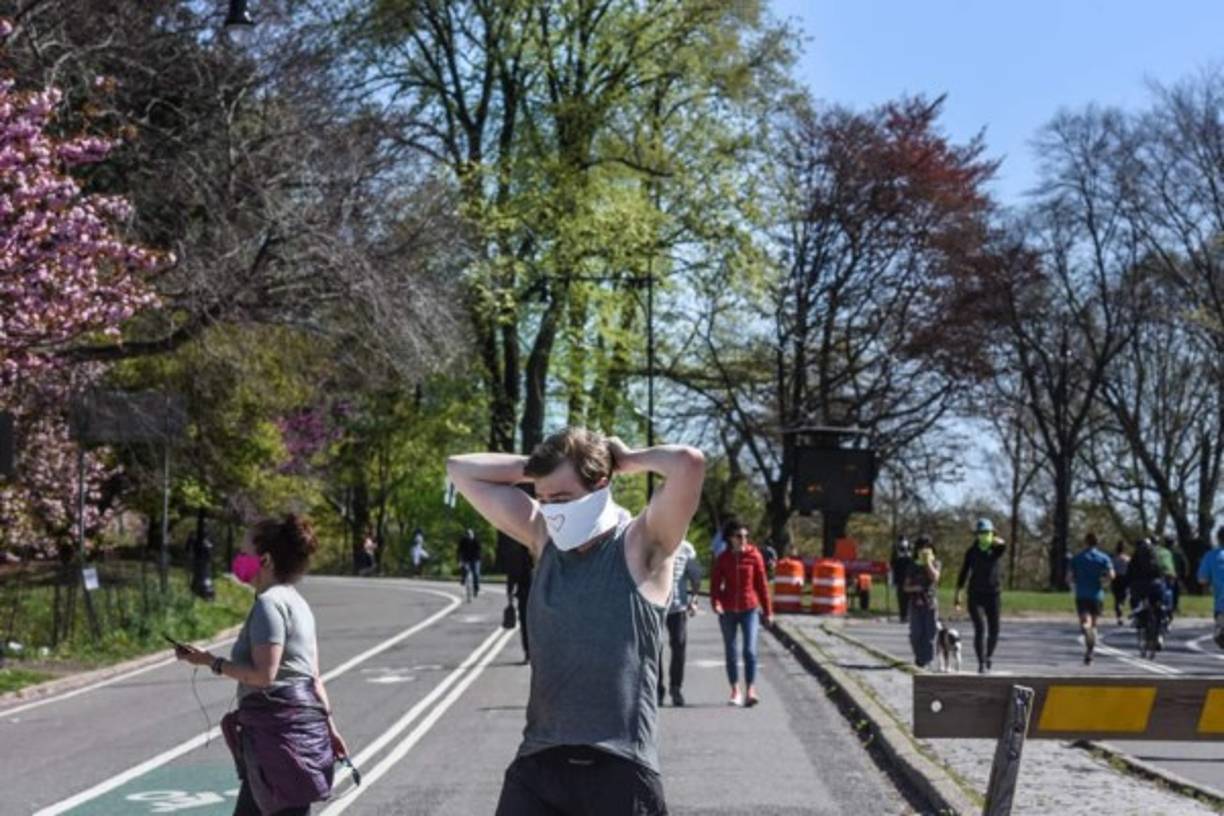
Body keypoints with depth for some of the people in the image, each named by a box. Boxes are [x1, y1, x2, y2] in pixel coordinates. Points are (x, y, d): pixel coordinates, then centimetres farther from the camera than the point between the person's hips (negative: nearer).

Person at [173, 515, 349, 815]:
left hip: (280, 728, -10)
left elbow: (263, 674, -20)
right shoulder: (295, 602, 16)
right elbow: (313, 676, 16)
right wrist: (329, 725, 16)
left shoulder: (269, 603, -13)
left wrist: (211, 662, -12)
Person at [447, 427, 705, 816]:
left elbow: (689, 462, -22)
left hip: (620, 767, -5)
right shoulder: (543, 538, 10)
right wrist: (536, 466, 6)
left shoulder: (641, 543, -5)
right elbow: (462, 469, 13)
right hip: (539, 762, 5)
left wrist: (627, 459, -5)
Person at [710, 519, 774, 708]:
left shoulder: (754, 556, -3)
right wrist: (715, 603, -19)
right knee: (730, 651, 9)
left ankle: (750, 691, -13)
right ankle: (735, 692, 19)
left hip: (750, 608, -2)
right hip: (728, 610, 2)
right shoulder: (723, 558, 0)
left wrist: (768, 610, 4)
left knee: (750, 650, -12)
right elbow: (715, 582, -1)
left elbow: (761, 584, 2)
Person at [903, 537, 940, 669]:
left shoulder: (935, 564, 7)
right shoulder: (913, 566, 9)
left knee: (930, 632, -6)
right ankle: (919, 657, 15)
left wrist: (928, 562, -11)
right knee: (916, 632, -4)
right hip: (916, 603, 1)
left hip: (931, 602, -1)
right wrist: (915, 588, -11)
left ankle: (925, 659, 0)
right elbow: (906, 586, 9)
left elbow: (935, 577, -14)